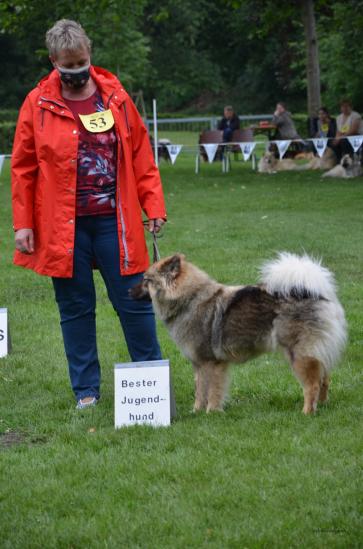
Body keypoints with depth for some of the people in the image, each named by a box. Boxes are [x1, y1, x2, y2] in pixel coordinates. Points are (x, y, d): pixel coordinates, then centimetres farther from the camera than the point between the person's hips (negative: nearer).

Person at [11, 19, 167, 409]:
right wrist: (23, 224, -1)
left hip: (114, 222, 0)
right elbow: (23, 169, 3)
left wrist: (153, 206, 0)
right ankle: (86, 389, 17)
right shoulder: (38, 104, 1)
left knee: (134, 303, 3)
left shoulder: (116, 98, 4)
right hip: (62, 227, 0)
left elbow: (141, 156, 7)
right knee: (76, 309, 7)